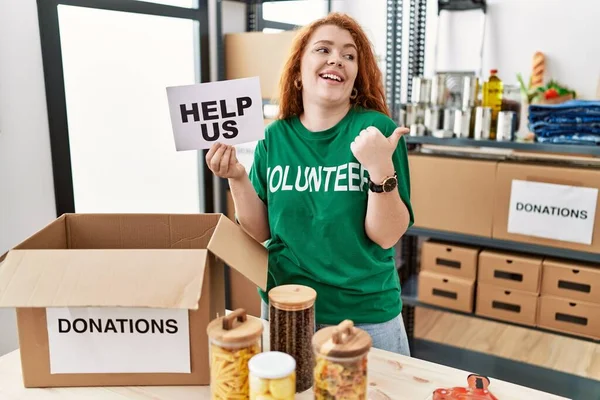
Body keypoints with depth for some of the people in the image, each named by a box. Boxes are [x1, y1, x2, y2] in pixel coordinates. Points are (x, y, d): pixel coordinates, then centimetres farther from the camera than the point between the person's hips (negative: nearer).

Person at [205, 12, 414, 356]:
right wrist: (238, 180, -14)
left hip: (366, 317, -2)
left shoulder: (376, 130, -11)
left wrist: (381, 170, -28)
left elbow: (387, 236, -14)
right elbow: (260, 233, 1)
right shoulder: (275, 137, -2)